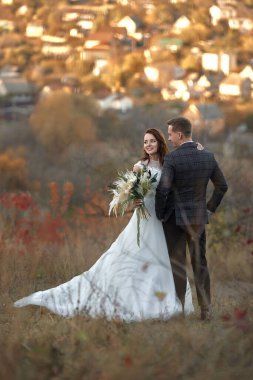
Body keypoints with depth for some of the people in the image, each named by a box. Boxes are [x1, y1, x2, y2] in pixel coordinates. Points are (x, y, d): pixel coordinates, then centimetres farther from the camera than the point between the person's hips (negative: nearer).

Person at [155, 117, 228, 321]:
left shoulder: (172, 158, -16)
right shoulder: (208, 156, 1)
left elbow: (162, 189, -21)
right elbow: (222, 186, 7)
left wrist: (160, 213, -6)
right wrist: (210, 208, 15)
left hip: (175, 218, -4)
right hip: (199, 217, 4)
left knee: (177, 265, 3)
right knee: (200, 262, 11)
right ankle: (206, 309, 11)